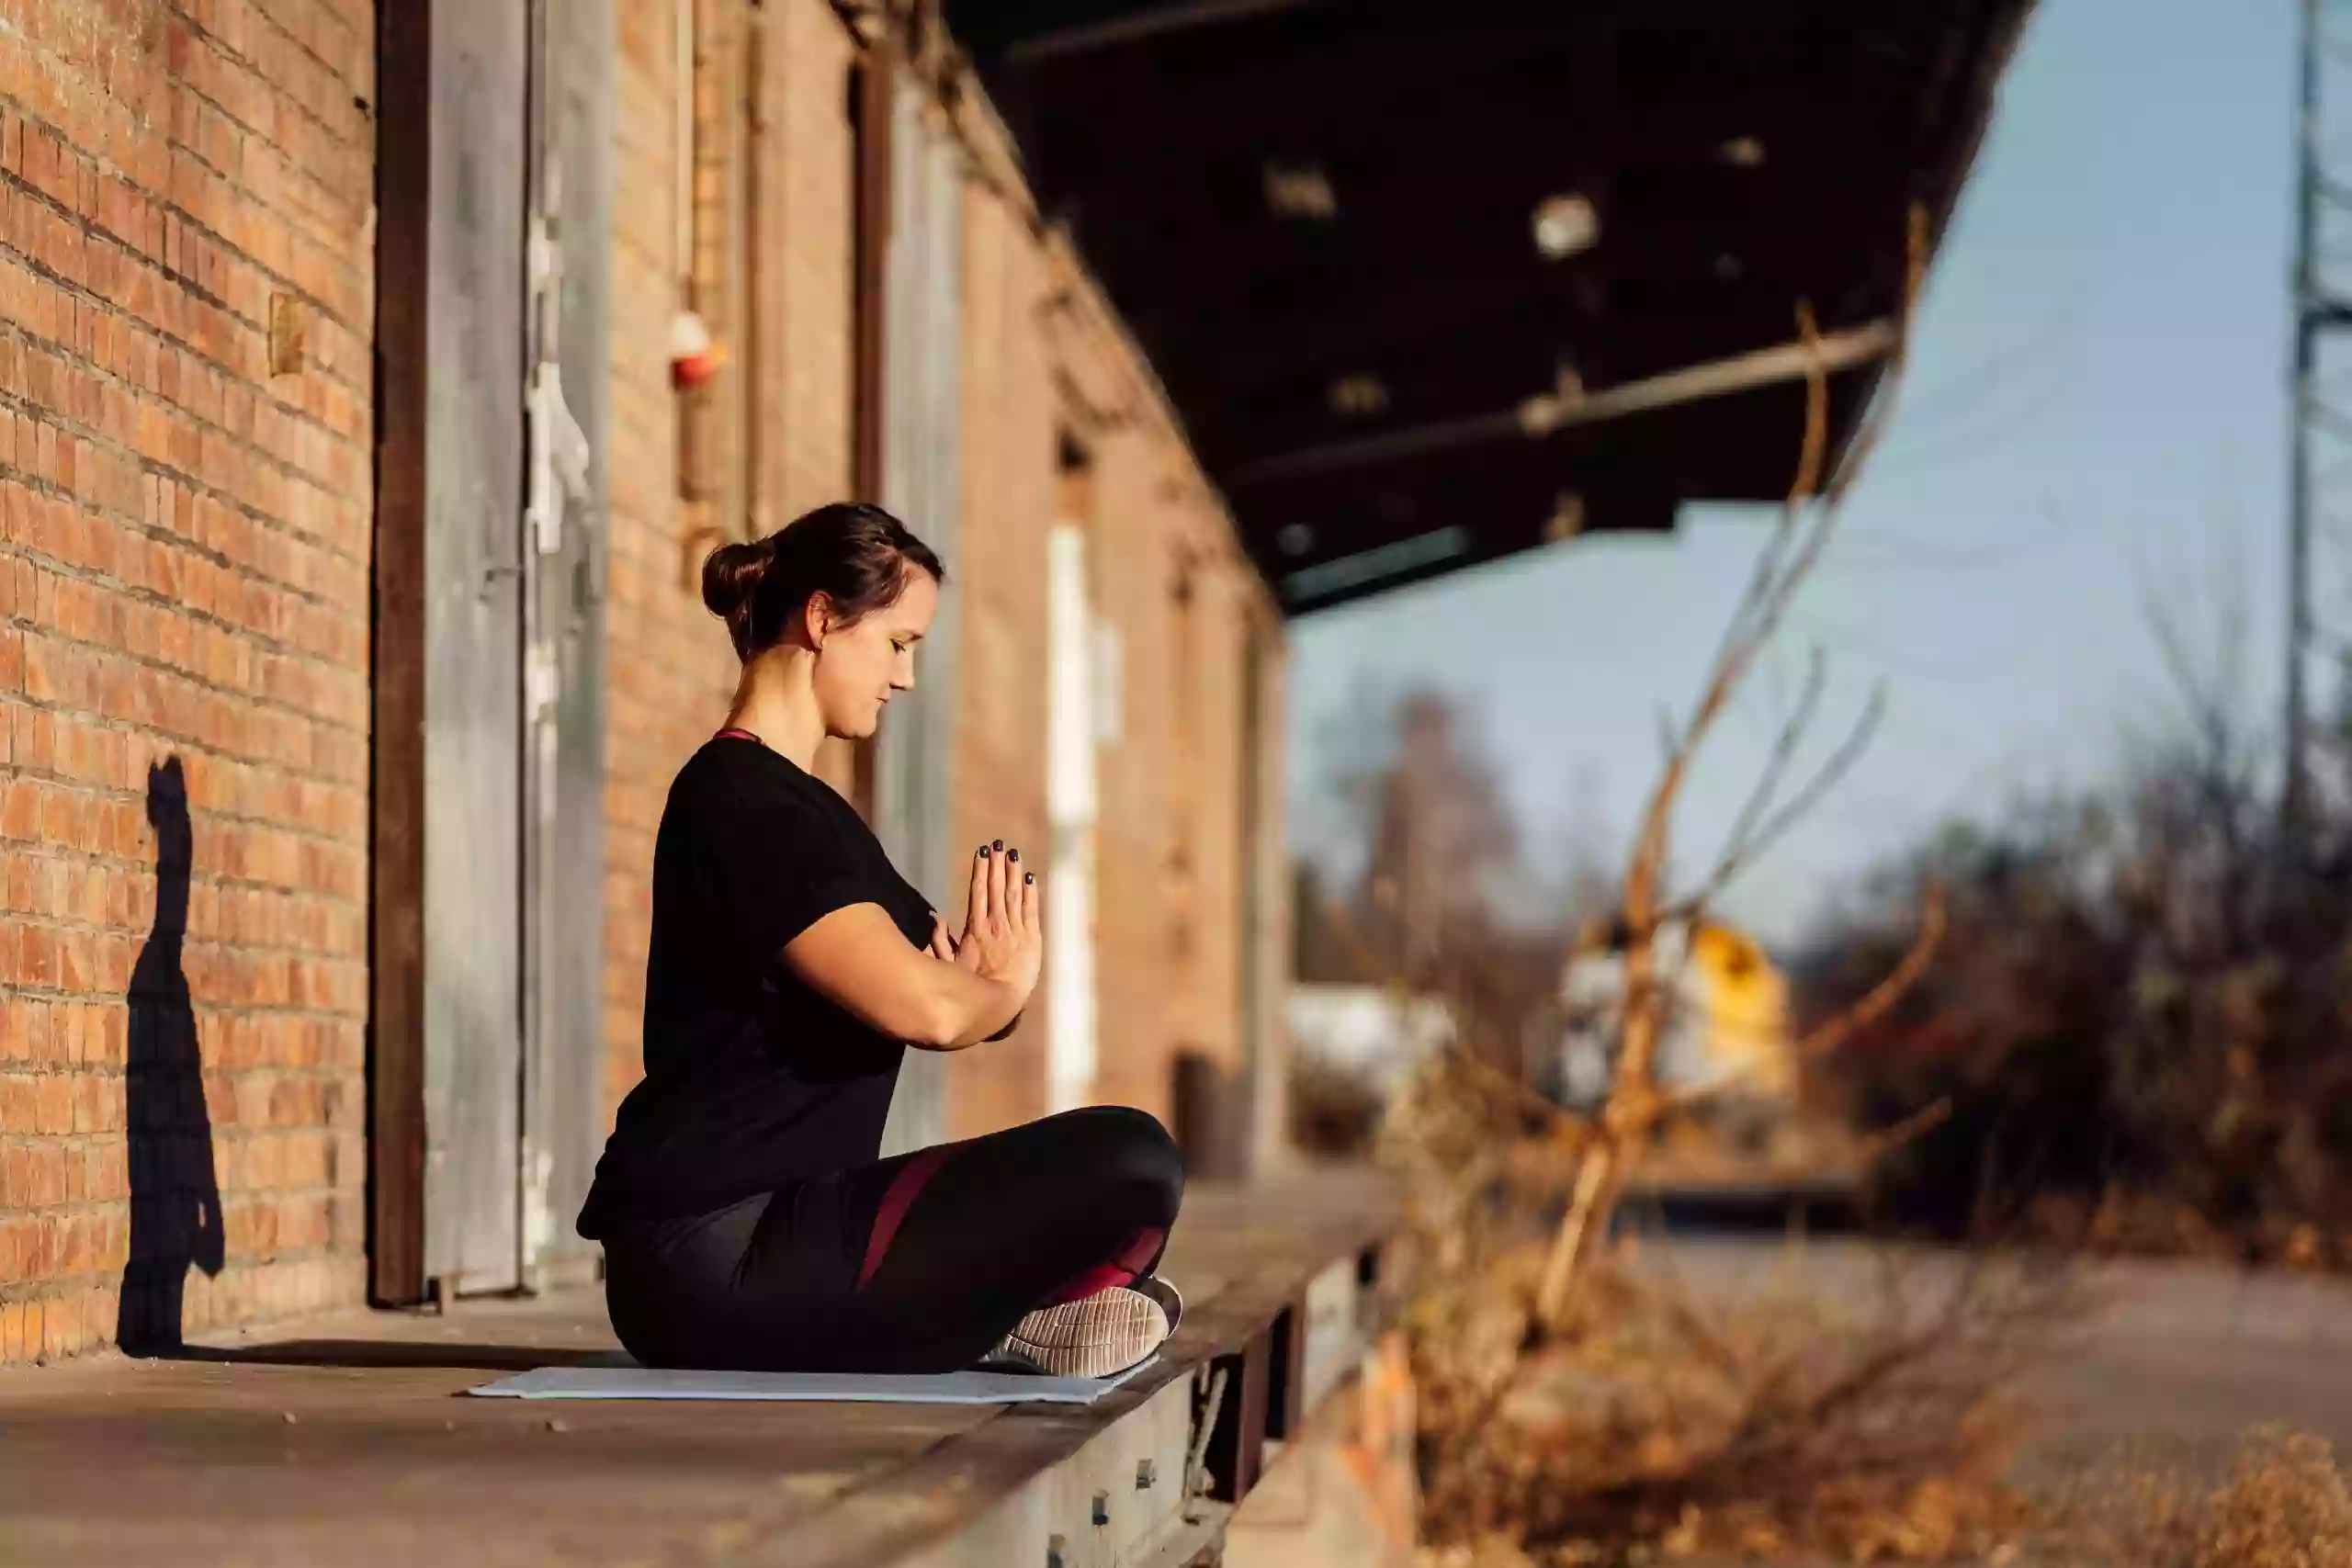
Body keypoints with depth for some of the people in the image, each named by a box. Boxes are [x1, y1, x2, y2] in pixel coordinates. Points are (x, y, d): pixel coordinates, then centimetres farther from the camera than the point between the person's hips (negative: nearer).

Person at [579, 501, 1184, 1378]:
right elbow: (924, 1007, -23)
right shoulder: (744, 803, -13)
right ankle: (1014, 1320, 3)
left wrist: (982, 984, -3)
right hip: (717, 1255, -11)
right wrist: (1000, 993, -1)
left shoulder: (784, 799, 19)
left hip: (755, 1233, 11)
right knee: (1128, 1163, -21)